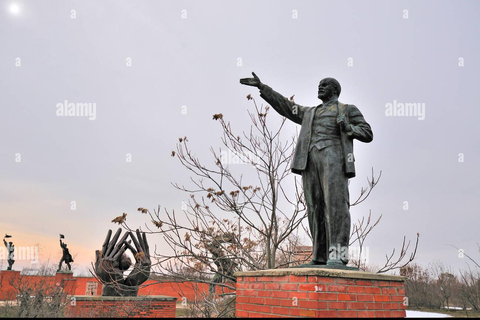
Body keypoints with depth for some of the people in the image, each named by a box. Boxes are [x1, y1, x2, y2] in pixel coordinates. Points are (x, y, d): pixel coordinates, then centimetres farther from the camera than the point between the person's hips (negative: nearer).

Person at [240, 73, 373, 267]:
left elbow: (367, 134, 11)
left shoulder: (348, 110, 19)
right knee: (316, 208, -2)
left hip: (333, 156, -5)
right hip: (310, 160, 5)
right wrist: (261, 87, 26)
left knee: (335, 203, -19)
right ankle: (320, 258, -2)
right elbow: (284, 105, 31)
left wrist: (347, 127, -8)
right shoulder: (310, 113, 33)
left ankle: (338, 256, -24)